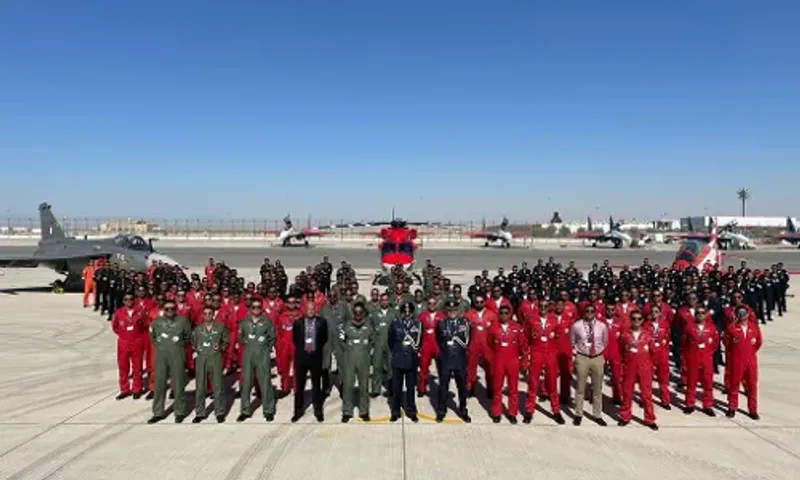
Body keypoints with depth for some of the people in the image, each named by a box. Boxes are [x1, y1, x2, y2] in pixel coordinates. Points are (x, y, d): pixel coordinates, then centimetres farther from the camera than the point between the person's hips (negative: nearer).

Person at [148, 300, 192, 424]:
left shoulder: (183, 320, 0)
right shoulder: (157, 321, 7)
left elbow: (188, 336, 11)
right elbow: (152, 336, 22)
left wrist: (180, 345, 6)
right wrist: (159, 344, 13)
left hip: (177, 356, -2)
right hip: (161, 356, 3)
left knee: (178, 384, 2)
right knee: (159, 384, 7)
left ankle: (180, 412, 13)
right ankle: (158, 412, 18)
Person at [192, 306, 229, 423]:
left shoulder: (220, 327, 4)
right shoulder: (198, 328, 7)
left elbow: (226, 341, 10)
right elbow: (193, 343, 16)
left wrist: (220, 347, -8)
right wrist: (196, 350, 1)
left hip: (215, 358, -2)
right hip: (201, 358, 2)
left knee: (217, 386, -1)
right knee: (200, 386, 5)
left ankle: (220, 412, 10)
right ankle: (200, 413, 17)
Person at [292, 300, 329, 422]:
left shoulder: (321, 322, -2)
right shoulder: (298, 322, 0)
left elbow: (324, 338, 6)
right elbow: (294, 338, 8)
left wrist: (317, 348, 1)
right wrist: (301, 348, 4)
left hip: (315, 356, 0)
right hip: (301, 356, 1)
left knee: (316, 385, 7)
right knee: (299, 385, 7)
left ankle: (318, 412, 15)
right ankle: (298, 411, 17)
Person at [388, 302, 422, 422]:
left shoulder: (418, 323, -1)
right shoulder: (395, 323, -2)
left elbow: (420, 340, 10)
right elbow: (390, 340, 8)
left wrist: (416, 350, 6)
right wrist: (395, 352, 10)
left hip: (412, 360, 1)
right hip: (398, 360, 0)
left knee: (411, 387, 9)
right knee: (396, 387, 5)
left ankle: (411, 411, 21)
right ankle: (395, 412, 16)